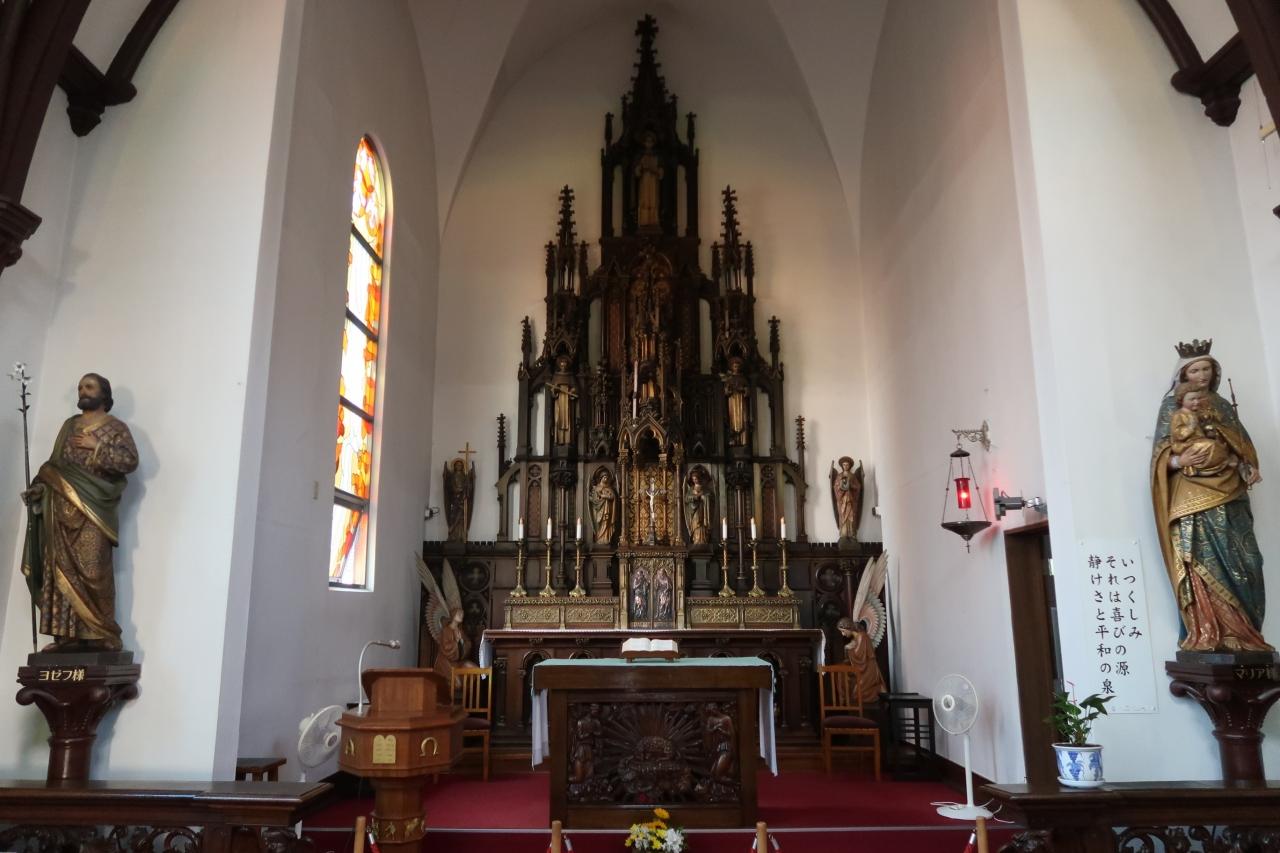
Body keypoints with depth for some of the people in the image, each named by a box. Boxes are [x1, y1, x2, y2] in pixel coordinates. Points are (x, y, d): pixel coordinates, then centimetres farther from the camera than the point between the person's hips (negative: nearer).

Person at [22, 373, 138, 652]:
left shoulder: (115, 427, 2)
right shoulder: (69, 425, 20)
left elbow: (131, 460, -11)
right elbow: (53, 465, 20)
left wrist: (97, 447, -15)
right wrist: (38, 488, 5)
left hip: (92, 512, -6)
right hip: (62, 510, 6)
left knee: (92, 571, -10)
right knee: (63, 571, 3)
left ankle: (99, 635, -7)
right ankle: (68, 635, 7)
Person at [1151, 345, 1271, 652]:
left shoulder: (1223, 405, 18)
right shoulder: (1171, 406, 5)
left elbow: (1241, 444, 17)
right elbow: (1162, 453, -2)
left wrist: (1250, 468, -4)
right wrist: (1178, 461, -23)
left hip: (1229, 494, 5)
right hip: (1193, 496, -4)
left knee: (1242, 562, -2)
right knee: (1204, 565, -12)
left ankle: (1243, 633, 4)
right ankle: (1209, 635, -11)